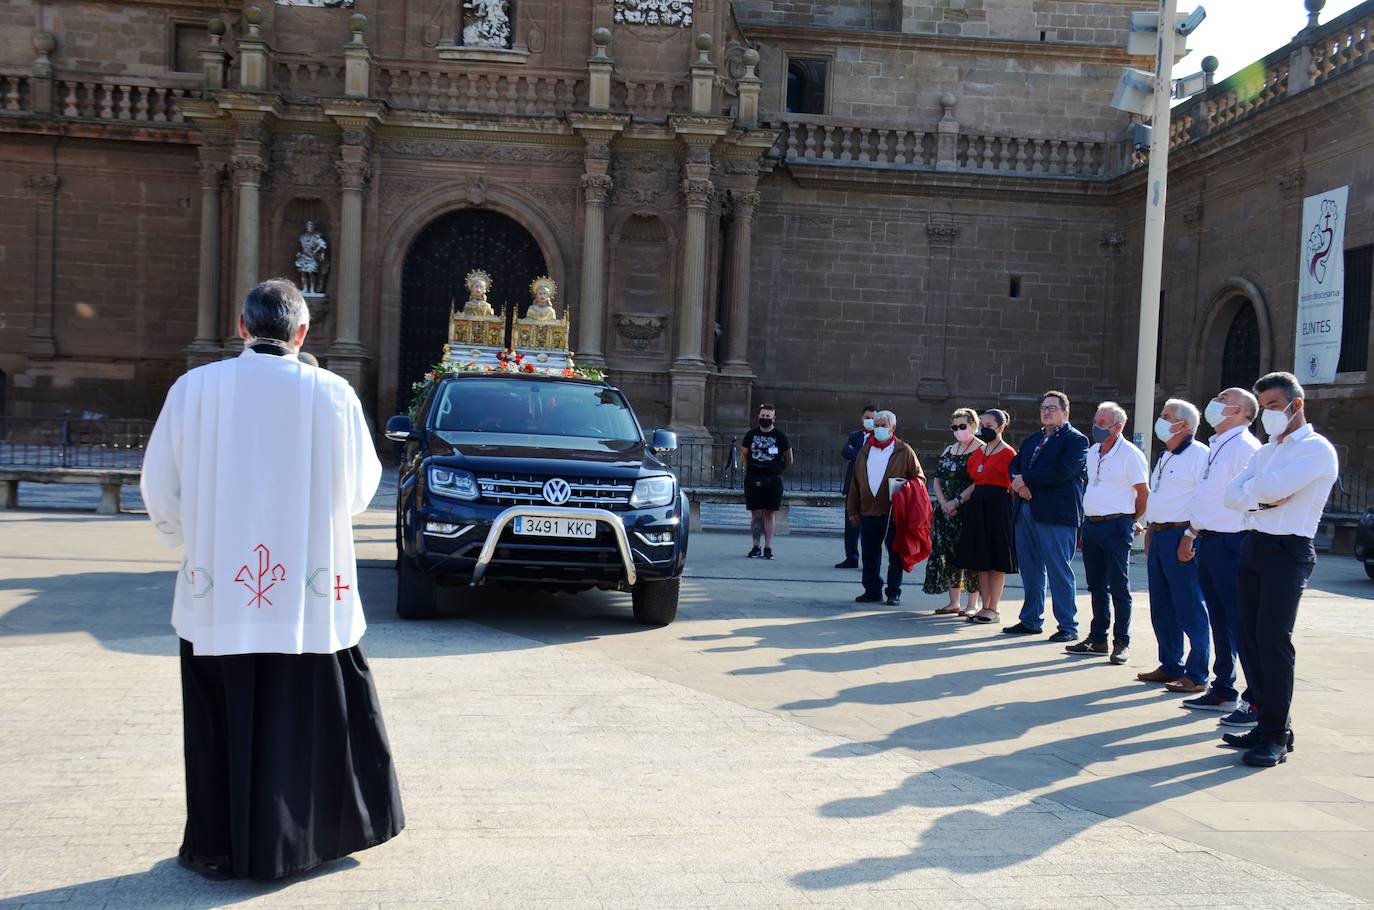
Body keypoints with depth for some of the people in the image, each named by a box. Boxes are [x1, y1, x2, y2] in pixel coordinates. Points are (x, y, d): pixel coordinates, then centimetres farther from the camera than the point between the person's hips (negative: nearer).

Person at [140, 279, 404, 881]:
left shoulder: (194, 388, -6)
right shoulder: (332, 395, -7)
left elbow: (159, 487, 1)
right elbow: (360, 487, 2)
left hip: (216, 594, 0)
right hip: (309, 594, 0)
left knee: (223, 722, 12)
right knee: (302, 718, 14)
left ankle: (220, 848, 21)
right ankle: (290, 840, 27)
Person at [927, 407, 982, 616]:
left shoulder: (981, 450, -5)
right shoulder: (948, 450, 16)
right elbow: (937, 480, 13)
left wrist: (957, 502, -17)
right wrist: (943, 503, -4)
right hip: (946, 511, 7)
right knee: (949, 555, 7)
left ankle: (972, 604, 1)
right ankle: (954, 602, 14)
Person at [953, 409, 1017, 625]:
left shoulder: (1008, 453, -7)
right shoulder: (978, 452, 14)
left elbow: (1014, 485, -9)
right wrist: (958, 501, 6)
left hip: (998, 507, -7)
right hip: (977, 507, 7)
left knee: (996, 561, -2)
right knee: (980, 560, 8)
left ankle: (993, 609, 4)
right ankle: (985, 607, 15)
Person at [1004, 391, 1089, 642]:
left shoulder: (1076, 440, -5)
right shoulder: (1034, 438, 21)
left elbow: (1062, 472, -18)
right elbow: (1015, 464, 16)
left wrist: (1025, 479, -13)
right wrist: (1018, 483, -7)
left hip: (1056, 515, -7)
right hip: (1027, 511, 8)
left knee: (1059, 571, -4)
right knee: (1031, 569, 13)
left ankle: (1068, 626, 4)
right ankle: (1031, 620, 22)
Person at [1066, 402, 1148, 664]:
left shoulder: (1130, 454, -9)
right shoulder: (1092, 452, 13)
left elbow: (1144, 494, -6)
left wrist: (1130, 521, 2)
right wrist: (1087, 521, 16)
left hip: (1116, 527, -7)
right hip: (1091, 524, 7)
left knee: (1119, 588, -2)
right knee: (1096, 586, 11)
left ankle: (1122, 643, 3)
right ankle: (1097, 638, 18)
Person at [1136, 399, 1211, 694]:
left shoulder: (1198, 454, -10)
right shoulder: (1165, 457, 19)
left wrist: (1189, 538, -21)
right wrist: (1150, 531, 18)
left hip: (1182, 537, -9)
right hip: (1158, 537, 9)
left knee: (1190, 610, -5)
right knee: (1161, 609, 13)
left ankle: (1197, 676, 0)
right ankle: (1170, 667, 23)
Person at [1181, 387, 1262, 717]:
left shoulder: (1245, 447, -13)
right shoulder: (1216, 447, 18)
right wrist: (1192, 535, 24)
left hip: (1232, 545, -10)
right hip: (1209, 542, 10)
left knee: (1242, 626, -6)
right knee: (1220, 623, 16)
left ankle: (1258, 702, 1)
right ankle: (1223, 692, 27)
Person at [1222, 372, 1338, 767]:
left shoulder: (1317, 449, -5)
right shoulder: (1265, 451, 21)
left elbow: (1274, 486, -19)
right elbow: (1232, 494, 9)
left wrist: (1253, 487, 1)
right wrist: (1262, 498, -9)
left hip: (1288, 550, -8)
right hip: (1253, 545, 8)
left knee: (1273, 637, -13)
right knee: (1253, 637, 6)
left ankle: (1276, 736, -9)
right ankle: (1267, 724, 13)